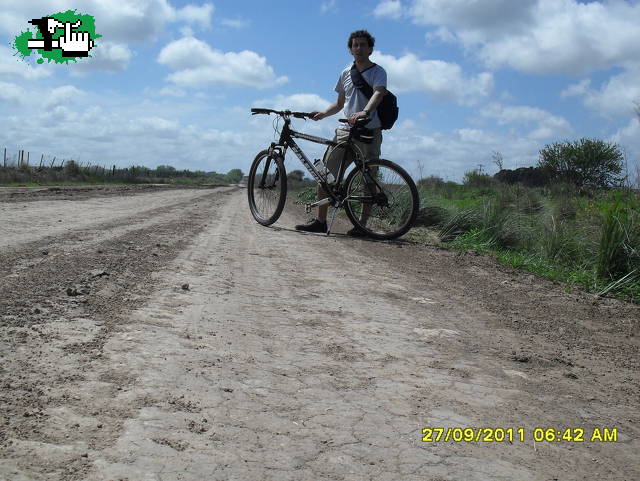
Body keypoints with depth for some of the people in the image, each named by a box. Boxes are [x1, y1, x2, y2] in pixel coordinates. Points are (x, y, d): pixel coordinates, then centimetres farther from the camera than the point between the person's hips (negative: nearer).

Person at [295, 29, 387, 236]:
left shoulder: (378, 72, -1)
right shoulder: (346, 73, 16)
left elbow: (378, 94, -21)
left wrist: (364, 112, -40)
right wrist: (322, 114, 4)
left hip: (370, 131, -5)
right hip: (346, 129, 5)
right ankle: (320, 220, 0)